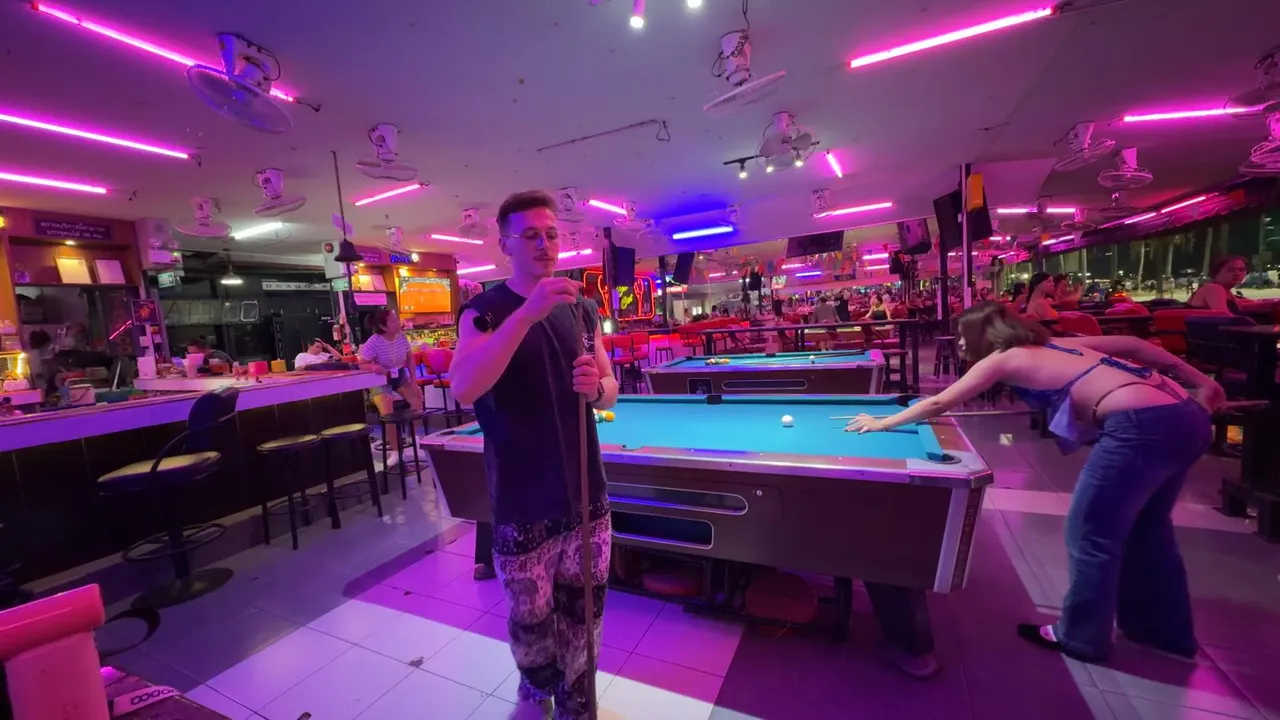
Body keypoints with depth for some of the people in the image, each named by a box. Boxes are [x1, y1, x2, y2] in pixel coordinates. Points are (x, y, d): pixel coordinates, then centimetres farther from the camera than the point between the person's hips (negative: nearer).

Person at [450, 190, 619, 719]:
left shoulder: (582, 309, 5)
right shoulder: (484, 312, -7)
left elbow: (610, 393, 9)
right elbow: (463, 389, -25)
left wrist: (597, 387, -15)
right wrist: (527, 313, -33)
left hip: (588, 495, 4)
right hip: (522, 502, -3)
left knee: (584, 614, 17)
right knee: (531, 619, 17)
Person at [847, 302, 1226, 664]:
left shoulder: (1002, 359, 0)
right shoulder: (1053, 345, 21)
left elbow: (938, 404, 2)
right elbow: (1131, 344, 19)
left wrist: (882, 423, 10)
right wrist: (1200, 381, 20)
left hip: (1142, 425, -9)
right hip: (1187, 417, 9)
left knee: (1090, 532, 5)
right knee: (1145, 525, 24)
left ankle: (1080, 637, 20)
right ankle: (1166, 629, 40)